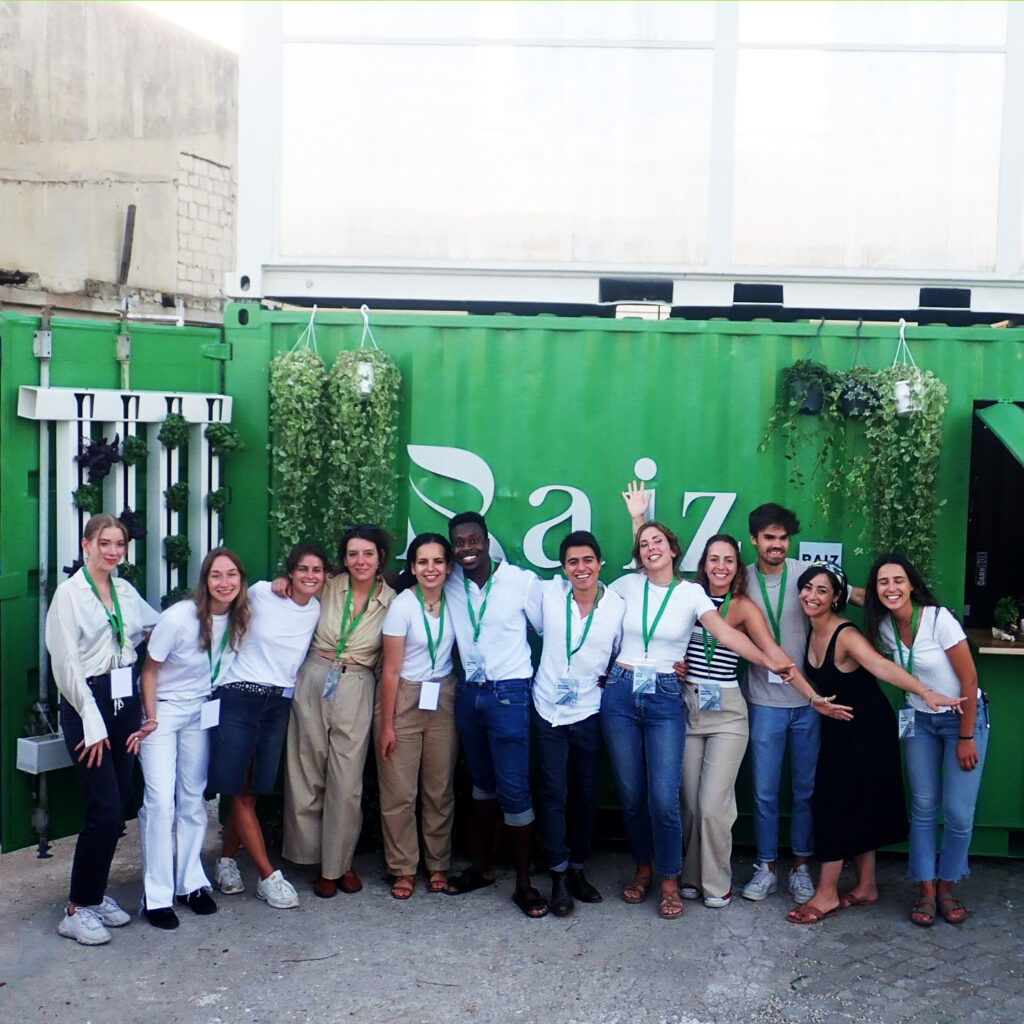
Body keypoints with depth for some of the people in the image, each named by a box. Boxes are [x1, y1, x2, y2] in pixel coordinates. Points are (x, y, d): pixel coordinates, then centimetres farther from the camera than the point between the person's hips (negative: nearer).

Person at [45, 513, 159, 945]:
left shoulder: (125, 591, 11)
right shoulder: (69, 592, -7)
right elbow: (66, 662, -10)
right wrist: (92, 722, -13)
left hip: (125, 700, 6)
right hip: (87, 703, -6)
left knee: (117, 805, 8)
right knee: (104, 808, -10)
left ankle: (96, 893, 23)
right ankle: (77, 909, 2)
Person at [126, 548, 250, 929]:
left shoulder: (240, 619, -7)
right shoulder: (179, 618, -23)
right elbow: (150, 671, -12)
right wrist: (150, 720, -15)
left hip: (201, 714, 5)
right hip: (162, 711, -5)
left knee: (193, 800, 10)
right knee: (161, 801, -11)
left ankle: (191, 883, 22)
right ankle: (156, 896, -3)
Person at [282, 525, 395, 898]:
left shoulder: (391, 602, -1)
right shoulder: (328, 587, 0)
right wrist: (283, 582, -3)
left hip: (356, 691, -1)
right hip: (313, 682, 1)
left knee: (346, 782, -1)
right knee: (308, 774, 6)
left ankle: (339, 863, 15)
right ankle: (314, 856, 20)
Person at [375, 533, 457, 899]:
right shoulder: (402, 606, -12)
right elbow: (391, 670, -10)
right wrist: (386, 725, -9)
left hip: (443, 700, 4)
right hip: (403, 700, -4)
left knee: (441, 789, 6)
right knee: (399, 790, -1)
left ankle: (439, 865, 19)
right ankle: (404, 869, 12)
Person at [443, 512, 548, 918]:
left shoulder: (521, 581, -10)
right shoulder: (449, 583, 1)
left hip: (509, 694, -5)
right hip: (468, 693, 5)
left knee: (514, 788, -5)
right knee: (481, 782, 17)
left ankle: (524, 883, 5)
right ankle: (482, 867, 29)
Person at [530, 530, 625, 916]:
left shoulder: (618, 606, -5)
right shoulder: (548, 593, -5)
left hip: (589, 712, 1)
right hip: (549, 710, 0)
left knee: (586, 796, 10)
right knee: (554, 794, 1)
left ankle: (577, 870, 26)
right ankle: (559, 877, 11)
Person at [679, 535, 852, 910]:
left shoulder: (744, 607, -2)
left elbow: (775, 654, -10)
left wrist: (814, 698, -17)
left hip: (726, 712, -2)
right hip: (687, 708, 2)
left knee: (713, 805, -6)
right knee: (691, 801, 4)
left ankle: (716, 884, 12)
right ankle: (692, 876, 22)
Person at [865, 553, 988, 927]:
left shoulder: (939, 619, -23)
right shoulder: (884, 627, -6)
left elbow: (969, 679, -18)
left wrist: (966, 737, -14)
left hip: (963, 716, -4)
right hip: (920, 721, 4)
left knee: (959, 813, -4)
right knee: (923, 808, 4)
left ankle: (946, 887, 15)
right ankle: (926, 890, 14)